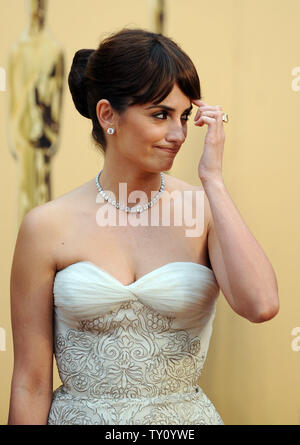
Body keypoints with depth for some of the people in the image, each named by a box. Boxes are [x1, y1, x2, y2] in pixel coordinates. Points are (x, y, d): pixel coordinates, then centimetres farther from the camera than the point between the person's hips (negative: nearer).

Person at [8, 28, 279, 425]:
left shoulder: (205, 210, -5)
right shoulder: (48, 227, -9)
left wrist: (212, 179, -19)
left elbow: (261, 305, -23)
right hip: (80, 416, -1)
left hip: (187, 414, 2)